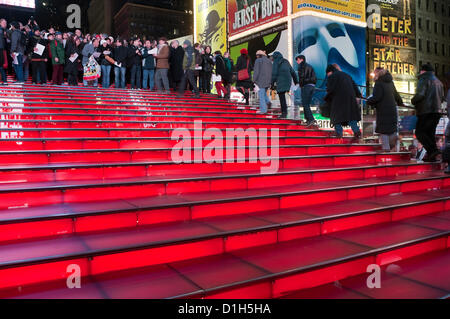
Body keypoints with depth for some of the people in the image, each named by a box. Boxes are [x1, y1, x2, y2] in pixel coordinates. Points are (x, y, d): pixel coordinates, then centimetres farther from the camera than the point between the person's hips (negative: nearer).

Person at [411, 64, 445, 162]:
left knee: (419, 132, -6)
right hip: (437, 111, 8)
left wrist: (413, 101, 1)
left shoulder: (423, 79, -4)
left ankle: (433, 150, -21)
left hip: (426, 111, -8)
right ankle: (431, 156, 6)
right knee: (430, 133, 11)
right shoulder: (438, 81, 21)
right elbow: (442, 98, 23)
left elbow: (420, 94, -17)